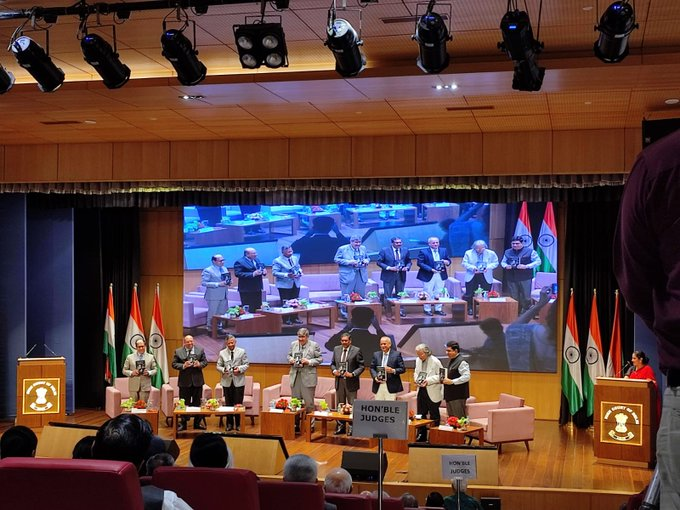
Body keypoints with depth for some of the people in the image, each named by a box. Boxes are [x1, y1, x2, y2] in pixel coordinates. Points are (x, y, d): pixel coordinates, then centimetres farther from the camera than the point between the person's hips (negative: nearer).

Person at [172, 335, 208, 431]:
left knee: (197, 402, 9)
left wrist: (200, 364, -16)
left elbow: (205, 361, 6)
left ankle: (197, 423, 19)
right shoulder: (178, 352, 0)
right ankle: (183, 423, 13)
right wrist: (183, 366, -19)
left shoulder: (200, 350, 5)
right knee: (184, 403, 4)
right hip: (184, 381, -2)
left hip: (197, 380, 2)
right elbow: (174, 364, -2)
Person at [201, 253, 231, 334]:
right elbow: (204, 283, -17)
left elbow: (227, 278, 25)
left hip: (224, 295, 7)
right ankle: (210, 328, 10)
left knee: (222, 312, 12)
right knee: (212, 313, 0)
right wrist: (217, 284, -22)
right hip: (213, 296, -7)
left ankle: (219, 327, 25)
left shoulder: (225, 269, 13)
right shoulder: (208, 270, -10)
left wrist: (229, 282, 0)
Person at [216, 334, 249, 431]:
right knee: (228, 404, 7)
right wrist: (223, 370, -14)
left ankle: (238, 424, 10)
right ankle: (229, 424, 17)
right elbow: (218, 366, 7)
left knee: (238, 403, 0)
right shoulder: (222, 353, 6)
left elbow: (246, 365, 3)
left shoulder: (242, 351, 3)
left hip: (239, 381, -1)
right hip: (227, 382, 2)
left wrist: (239, 369, -16)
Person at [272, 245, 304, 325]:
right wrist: (287, 275, -24)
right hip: (285, 285, -6)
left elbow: (299, 268, 19)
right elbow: (275, 273, -16)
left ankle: (294, 318, 20)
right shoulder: (277, 261, -10)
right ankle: (286, 319, 8)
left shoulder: (295, 258, 9)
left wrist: (300, 272, -5)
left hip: (296, 284, 6)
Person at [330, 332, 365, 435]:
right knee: (340, 405, 12)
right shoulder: (336, 349, 8)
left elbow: (361, 366, -5)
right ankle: (340, 426, 21)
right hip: (339, 381, 5)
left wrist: (353, 374, -18)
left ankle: (352, 427, 7)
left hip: (351, 382, -5)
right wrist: (334, 370, -4)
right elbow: (332, 363, 16)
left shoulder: (356, 350, -6)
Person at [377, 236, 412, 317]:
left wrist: (407, 267, -10)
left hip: (401, 275, 3)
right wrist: (389, 268, -18)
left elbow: (408, 261, 13)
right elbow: (379, 262, -7)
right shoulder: (384, 251, -8)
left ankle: (400, 311, 22)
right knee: (388, 296, 3)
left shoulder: (405, 250, 4)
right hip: (389, 276, -3)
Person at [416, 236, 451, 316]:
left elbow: (448, 260, 14)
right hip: (428, 276, -4)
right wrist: (431, 269, -20)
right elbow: (420, 263, -12)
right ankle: (427, 309, 13)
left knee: (439, 293, 9)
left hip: (441, 275, 4)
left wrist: (447, 262, -13)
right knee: (428, 294, 2)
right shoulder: (423, 252, -7)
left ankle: (438, 309, 18)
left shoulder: (443, 250, 8)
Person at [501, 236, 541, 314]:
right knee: (514, 299, 5)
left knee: (526, 298, -4)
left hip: (525, 279, -4)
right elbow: (503, 262, 23)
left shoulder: (530, 251, -1)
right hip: (511, 279, 4)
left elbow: (538, 261, -3)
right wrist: (506, 266, -2)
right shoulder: (508, 252, 14)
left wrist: (526, 266, -15)